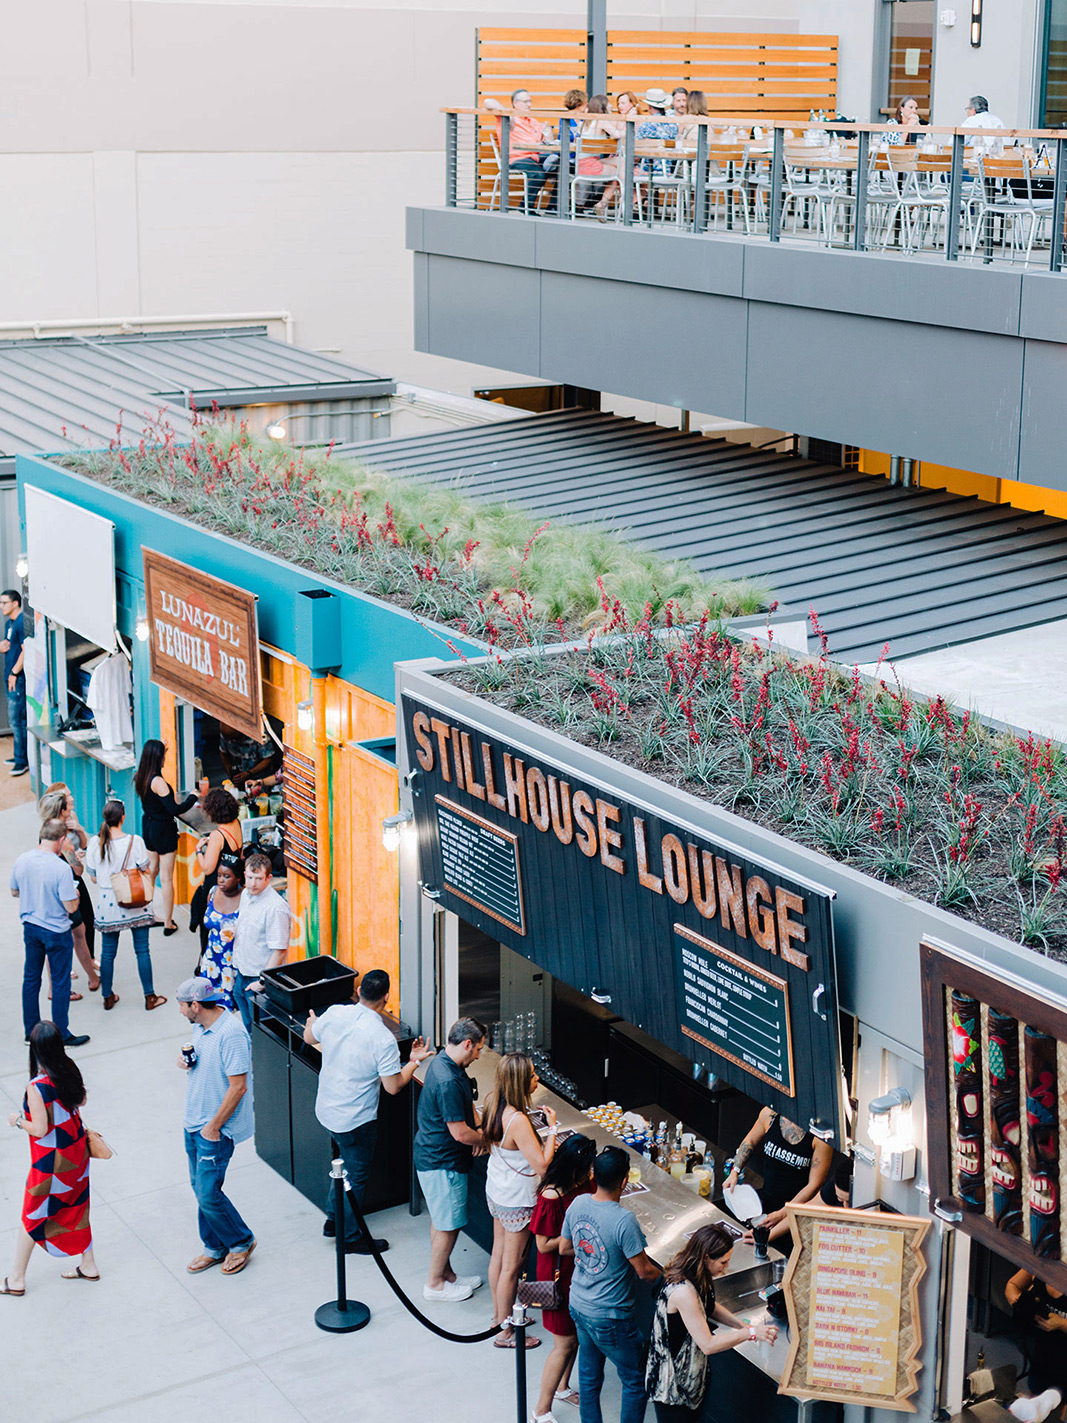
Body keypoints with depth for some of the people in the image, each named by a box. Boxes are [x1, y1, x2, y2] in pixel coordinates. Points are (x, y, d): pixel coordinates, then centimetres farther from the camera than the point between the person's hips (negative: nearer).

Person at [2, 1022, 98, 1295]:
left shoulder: (37, 1087, -29)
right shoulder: (70, 1069, -8)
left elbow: (40, 1129, -23)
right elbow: (81, 1100, 8)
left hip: (51, 1160, -6)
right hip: (76, 1150, 6)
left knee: (32, 1217, 10)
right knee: (75, 1208, 23)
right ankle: (88, 1265, 35)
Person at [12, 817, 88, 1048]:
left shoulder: (21, 861, -7)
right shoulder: (61, 868, -25)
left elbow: (15, 892, 9)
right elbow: (70, 907, -22)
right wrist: (75, 895, -1)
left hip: (30, 928, 6)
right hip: (56, 931, -6)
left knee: (30, 979, 18)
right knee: (60, 983, 7)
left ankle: (31, 1030, 28)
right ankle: (62, 1035, 15)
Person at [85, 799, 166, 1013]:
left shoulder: (95, 843, -6)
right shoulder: (135, 841, -14)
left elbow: (93, 877, 2)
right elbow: (146, 872, -5)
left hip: (108, 904, 2)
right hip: (135, 903, -2)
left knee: (108, 952, 13)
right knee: (142, 950, 7)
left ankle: (108, 997, 22)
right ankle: (150, 997, 14)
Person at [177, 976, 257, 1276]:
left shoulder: (231, 1034, -25)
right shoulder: (200, 1026, 4)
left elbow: (238, 1086, -24)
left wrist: (214, 1126, -19)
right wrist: (186, 1061, -2)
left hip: (216, 1129, -9)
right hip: (193, 1122, 9)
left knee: (208, 1194, -4)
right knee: (200, 1187, 16)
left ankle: (241, 1242, 18)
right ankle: (215, 1247, 31)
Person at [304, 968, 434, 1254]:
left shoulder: (335, 1013, -10)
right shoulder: (383, 1039, -26)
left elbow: (309, 1037, 10)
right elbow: (393, 1086, -19)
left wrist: (312, 1023, 33)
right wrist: (415, 1061, -3)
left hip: (326, 1109, 7)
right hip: (355, 1120, -7)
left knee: (346, 1162, 28)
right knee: (355, 1177, 12)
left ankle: (333, 1219, 40)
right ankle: (351, 1238, 26)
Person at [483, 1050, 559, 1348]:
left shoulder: (494, 1107, -5)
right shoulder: (517, 1120, -32)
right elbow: (542, 1165, -30)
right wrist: (552, 1128, -21)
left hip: (496, 1193, 9)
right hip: (517, 1202, -9)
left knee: (499, 1255, 23)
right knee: (511, 1266, 6)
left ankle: (500, 1315, 40)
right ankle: (505, 1332, 19)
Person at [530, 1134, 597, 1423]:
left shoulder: (583, 1184, -5)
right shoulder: (551, 1198, -28)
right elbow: (544, 1245, -23)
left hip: (580, 1268, 8)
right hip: (560, 1274, -8)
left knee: (576, 1334, 23)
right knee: (565, 1344, 3)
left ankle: (562, 1387, 44)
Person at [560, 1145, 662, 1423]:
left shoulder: (578, 1204, -8)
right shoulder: (623, 1221, -29)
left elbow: (564, 1248, 7)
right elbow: (644, 1271, -19)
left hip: (579, 1305, 7)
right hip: (609, 1318, -7)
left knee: (589, 1378, 21)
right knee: (636, 1381, 12)